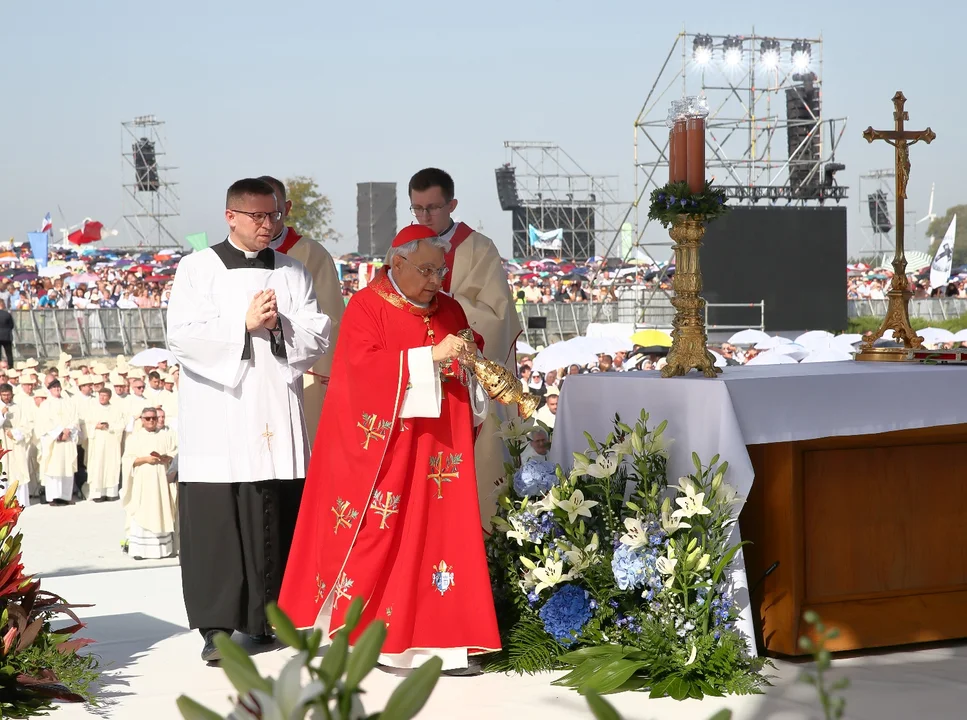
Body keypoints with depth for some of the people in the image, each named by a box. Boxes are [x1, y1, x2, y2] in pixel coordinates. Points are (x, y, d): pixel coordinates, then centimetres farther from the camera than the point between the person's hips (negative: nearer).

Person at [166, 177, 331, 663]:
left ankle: (269, 618, 10)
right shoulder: (198, 269, 4)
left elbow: (318, 336, 7)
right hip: (216, 419, -3)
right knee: (217, 522, -6)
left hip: (278, 418, 3)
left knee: (275, 521, 1)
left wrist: (280, 325, -11)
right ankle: (220, 627, -3)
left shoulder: (292, 273, 14)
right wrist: (245, 323, -12)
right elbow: (183, 336, -7)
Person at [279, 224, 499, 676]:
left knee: (440, 534, 1)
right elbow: (364, 368, -18)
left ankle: (443, 641, 2)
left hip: (436, 449, 5)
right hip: (381, 449, -5)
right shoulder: (366, 307, -4)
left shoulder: (449, 312, 14)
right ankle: (342, 633, 4)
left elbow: (469, 372, 20)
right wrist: (430, 356, -24)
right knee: (372, 539, -5)